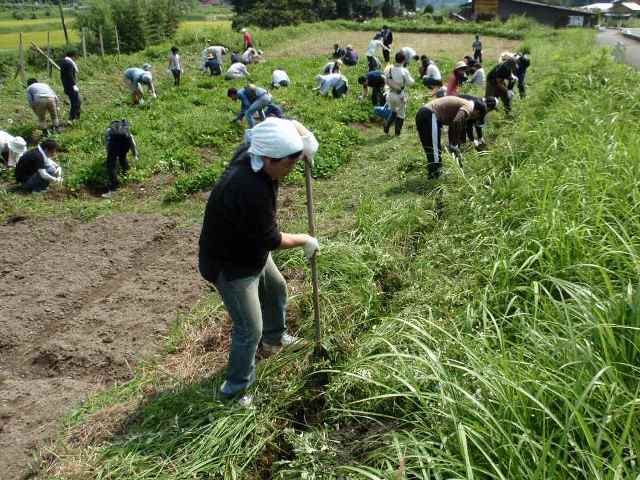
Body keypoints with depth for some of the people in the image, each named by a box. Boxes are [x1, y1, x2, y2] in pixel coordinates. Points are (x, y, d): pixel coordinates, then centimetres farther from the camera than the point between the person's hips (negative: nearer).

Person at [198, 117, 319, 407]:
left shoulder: (252, 152, -14)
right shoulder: (250, 191, -40)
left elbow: (288, 124, 4)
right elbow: (271, 240, -27)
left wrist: (305, 137, -16)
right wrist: (304, 241, -11)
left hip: (251, 249, 10)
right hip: (230, 265, -10)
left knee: (276, 289, 29)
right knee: (249, 330, -1)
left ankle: (274, 339, 56)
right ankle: (235, 391, 21)